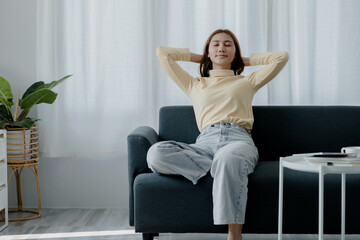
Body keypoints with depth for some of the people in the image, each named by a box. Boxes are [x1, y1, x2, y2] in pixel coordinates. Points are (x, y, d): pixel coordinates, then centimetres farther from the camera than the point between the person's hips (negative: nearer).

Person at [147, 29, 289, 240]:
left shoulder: (247, 82, 29)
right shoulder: (195, 85, 31)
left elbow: (282, 57, 25)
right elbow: (163, 53, 33)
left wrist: (247, 60, 35)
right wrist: (197, 57, 40)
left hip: (239, 140, -1)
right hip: (206, 143, 2)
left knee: (228, 158, -43)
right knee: (156, 153, -29)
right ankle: (221, 169, -29)